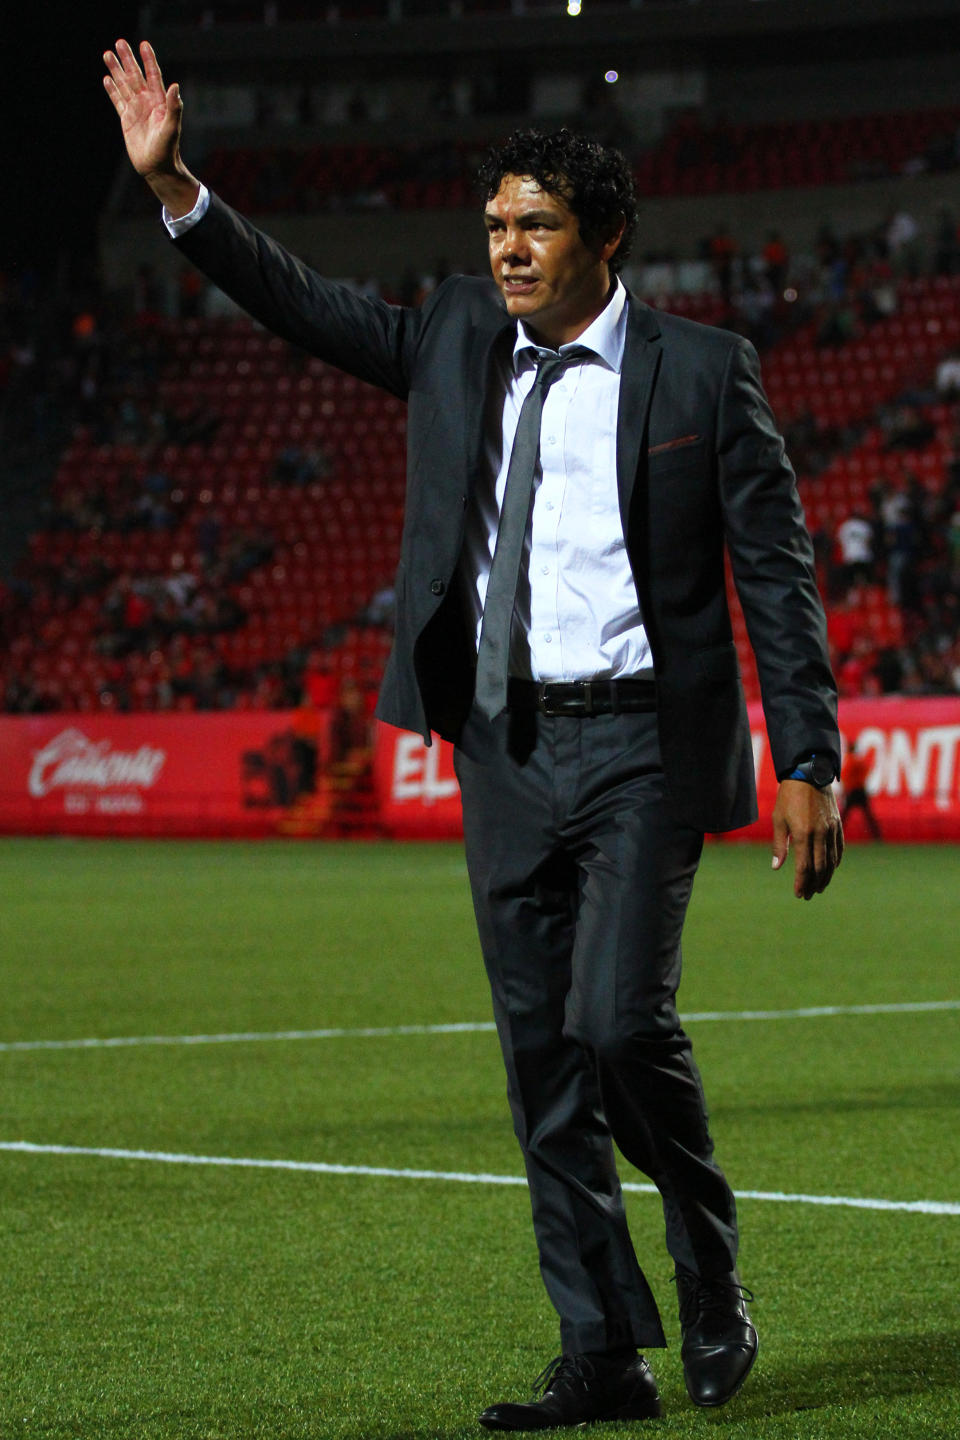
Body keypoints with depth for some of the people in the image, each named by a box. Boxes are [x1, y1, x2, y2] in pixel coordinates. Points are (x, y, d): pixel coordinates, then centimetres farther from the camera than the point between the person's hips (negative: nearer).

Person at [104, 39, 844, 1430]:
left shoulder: (702, 371, -2)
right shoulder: (456, 341, 10)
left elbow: (778, 573, -2)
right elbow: (300, 302, 9)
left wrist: (808, 761, -7)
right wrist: (171, 182, -3)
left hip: (642, 745, -5)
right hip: (507, 750, 5)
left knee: (620, 1019, -18)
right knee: (541, 1056, 4)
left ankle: (712, 1268, 8)